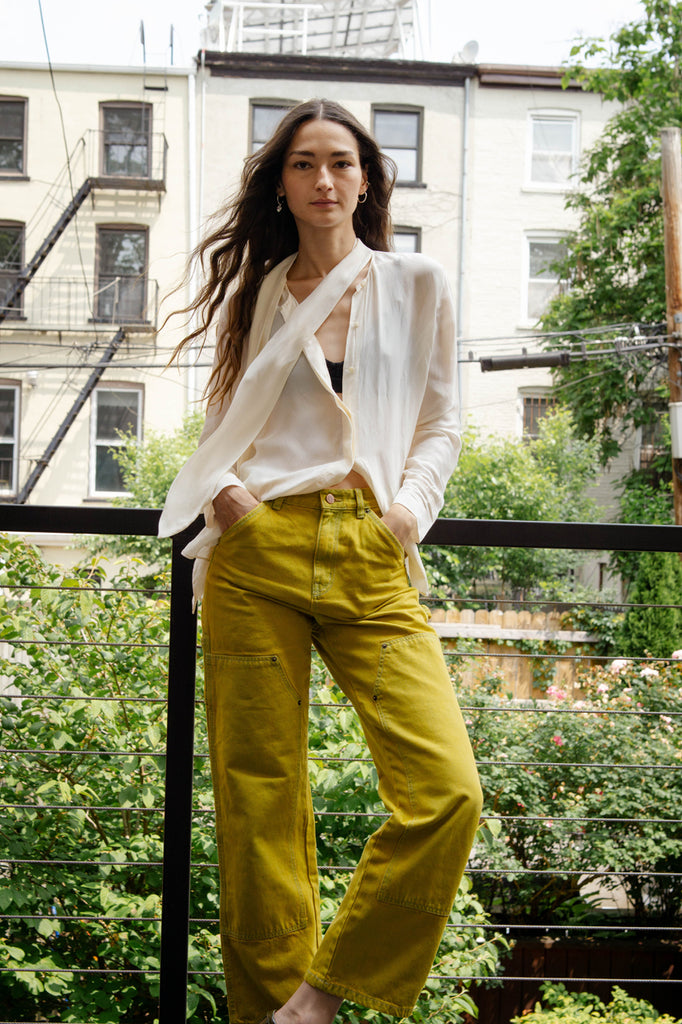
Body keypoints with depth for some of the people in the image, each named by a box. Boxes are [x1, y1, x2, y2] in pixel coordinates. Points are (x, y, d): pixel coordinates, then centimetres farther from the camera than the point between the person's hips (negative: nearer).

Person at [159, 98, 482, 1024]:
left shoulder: (418, 286, 14)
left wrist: (414, 502, -1)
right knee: (259, 798, -1)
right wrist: (220, 486, 1)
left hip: (373, 563, 0)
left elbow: (441, 422, 17)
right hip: (259, 552, 1)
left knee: (448, 792, -16)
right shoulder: (258, 294, 16)